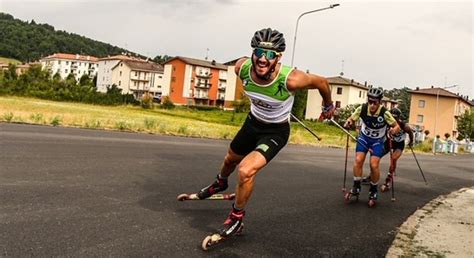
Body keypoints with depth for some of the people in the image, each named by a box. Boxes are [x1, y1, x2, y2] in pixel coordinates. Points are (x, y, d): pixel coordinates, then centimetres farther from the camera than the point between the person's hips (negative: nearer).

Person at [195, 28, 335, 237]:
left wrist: (328, 106, 3)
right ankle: (220, 183, 63)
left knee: (246, 171, -23)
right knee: (230, 159, 27)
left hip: (276, 131, -5)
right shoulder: (242, 68, -25)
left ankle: (237, 217, 4)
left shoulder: (290, 79, -37)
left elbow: (322, 82, -17)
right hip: (253, 122, 5)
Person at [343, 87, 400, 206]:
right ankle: (356, 187, 1)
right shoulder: (362, 108, -24)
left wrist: (394, 130, -43)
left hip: (378, 140, -2)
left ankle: (373, 191, 8)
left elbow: (397, 126, -21)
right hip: (364, 137, 2)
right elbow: (351, 119, -11)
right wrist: (348, 122, -33)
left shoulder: (385, 113, -29)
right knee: (358, 160, -15)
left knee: (374, 165, -14)